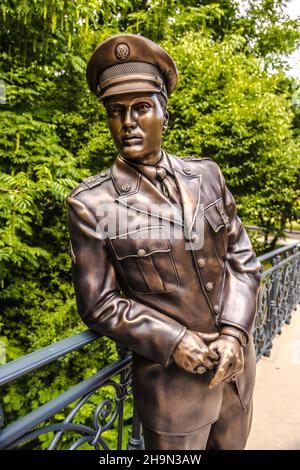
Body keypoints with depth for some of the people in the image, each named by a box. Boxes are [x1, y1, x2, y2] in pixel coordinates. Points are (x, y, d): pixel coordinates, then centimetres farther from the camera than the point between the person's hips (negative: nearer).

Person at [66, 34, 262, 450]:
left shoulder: (206, 174, -2)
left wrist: (234, 332, -11)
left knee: (232, 444, 26)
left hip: (238, 360, 5)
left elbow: (243, 258, 1)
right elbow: (98, 304, -10)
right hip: (170, 377, -4)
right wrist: (173, 341, -18)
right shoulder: (91, 204, -14)